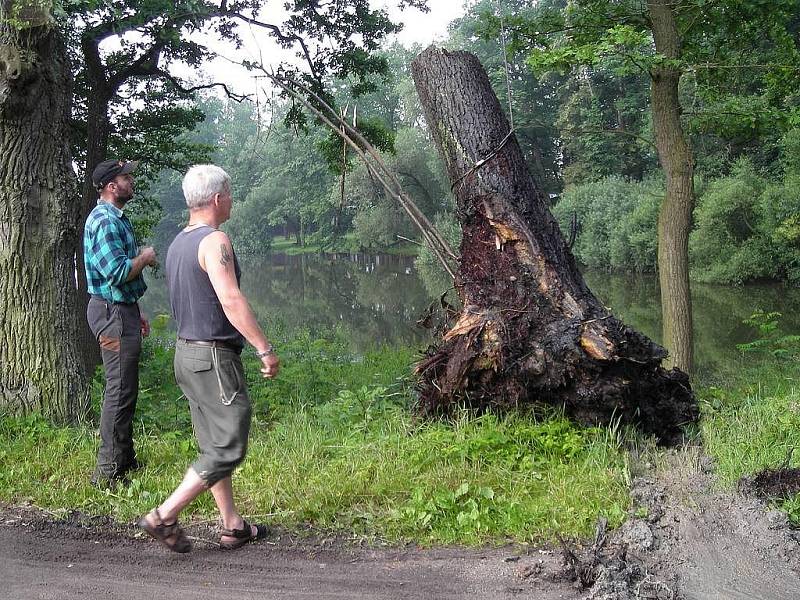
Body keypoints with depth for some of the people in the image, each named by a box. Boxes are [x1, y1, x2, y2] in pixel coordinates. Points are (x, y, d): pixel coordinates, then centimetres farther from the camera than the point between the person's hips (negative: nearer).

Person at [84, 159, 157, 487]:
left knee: (125, 388, 16)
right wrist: (145, 257, -9)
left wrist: (136, 313, 24)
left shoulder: (117, 218, 17)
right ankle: (108, 471, -3)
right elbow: (117, 272, -26)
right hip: (112, 312, -11)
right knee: (120, 389, -8)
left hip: (122, 310, 11)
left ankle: (125, 459, 26)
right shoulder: (104, 220, -17)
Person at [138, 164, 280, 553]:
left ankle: (232, 526, 21)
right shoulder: (214, 242, -16)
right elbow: (231, 301, -25)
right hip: (214, 357, -10)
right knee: (227, 449, -3)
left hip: (187, 351, 10)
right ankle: (164, 517, -2)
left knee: (215, 445, 14)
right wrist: (265, 349, -23)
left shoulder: (177, 243, 13)